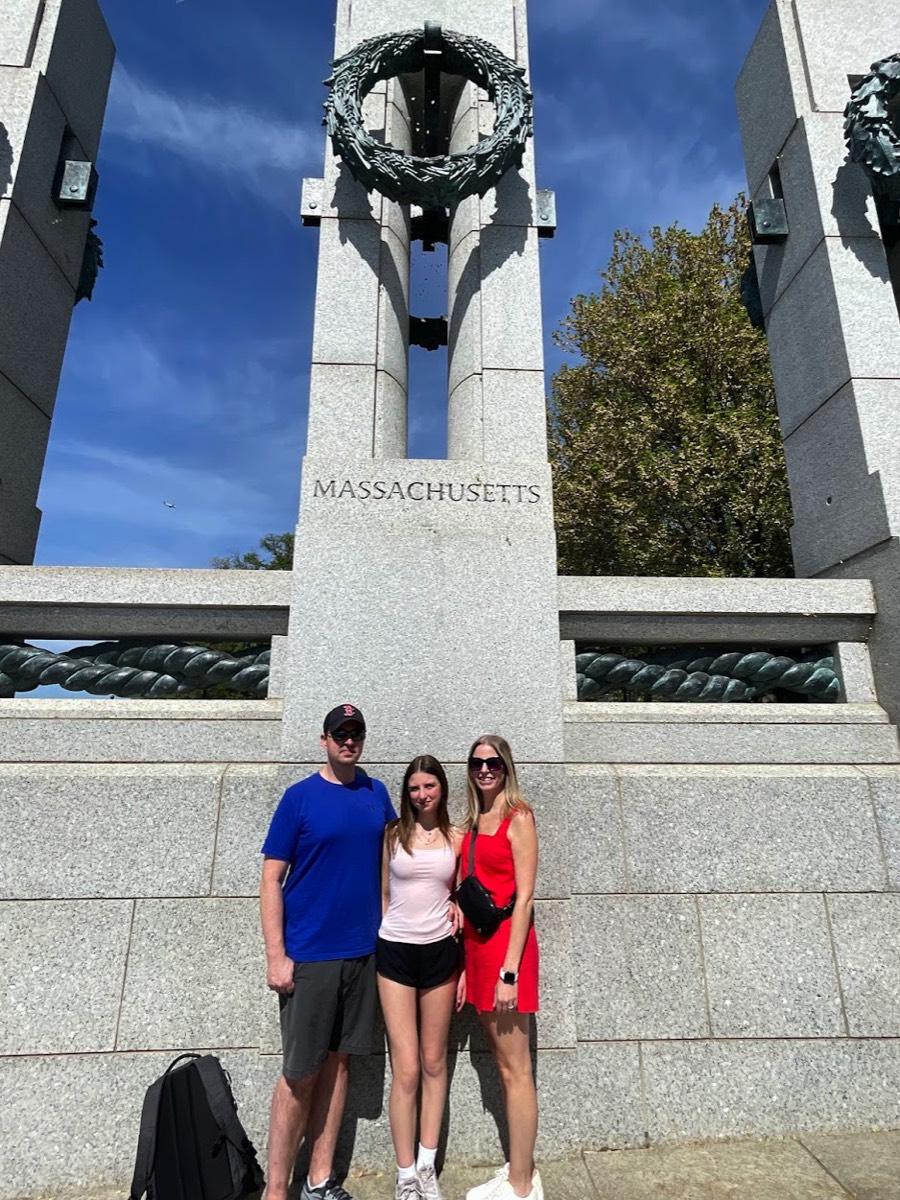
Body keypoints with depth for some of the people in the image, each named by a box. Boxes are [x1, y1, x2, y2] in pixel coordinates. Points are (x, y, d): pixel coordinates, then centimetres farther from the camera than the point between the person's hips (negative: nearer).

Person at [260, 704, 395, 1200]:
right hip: (309, 955, -4)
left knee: (338, 1062, 15)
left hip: (362, 951, 4)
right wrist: (276, 956, -12)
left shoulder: (376, 794, 4)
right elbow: (272, 880, -7)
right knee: (300, 1073, 6)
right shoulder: (299, 797, -9)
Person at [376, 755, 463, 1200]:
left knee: (434, 1063, 14)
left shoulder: (457, 838, 0)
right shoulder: (393, 835, -4)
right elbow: (383, 895, 6)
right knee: (406, 1069, 0)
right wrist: (383, 941, 8)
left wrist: (458, 908, -3)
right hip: (395, 952, -2)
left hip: (440, 951, 2)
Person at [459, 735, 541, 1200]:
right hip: (476, 944, 7)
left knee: (515, 1070, 4)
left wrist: (509, 970, -16)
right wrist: (467, 963, 11)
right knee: (503, 1065, 17)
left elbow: (524, 898, -14)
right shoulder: (475, 822, 10)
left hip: (506, 941, -7)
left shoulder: (518, 818, -10)